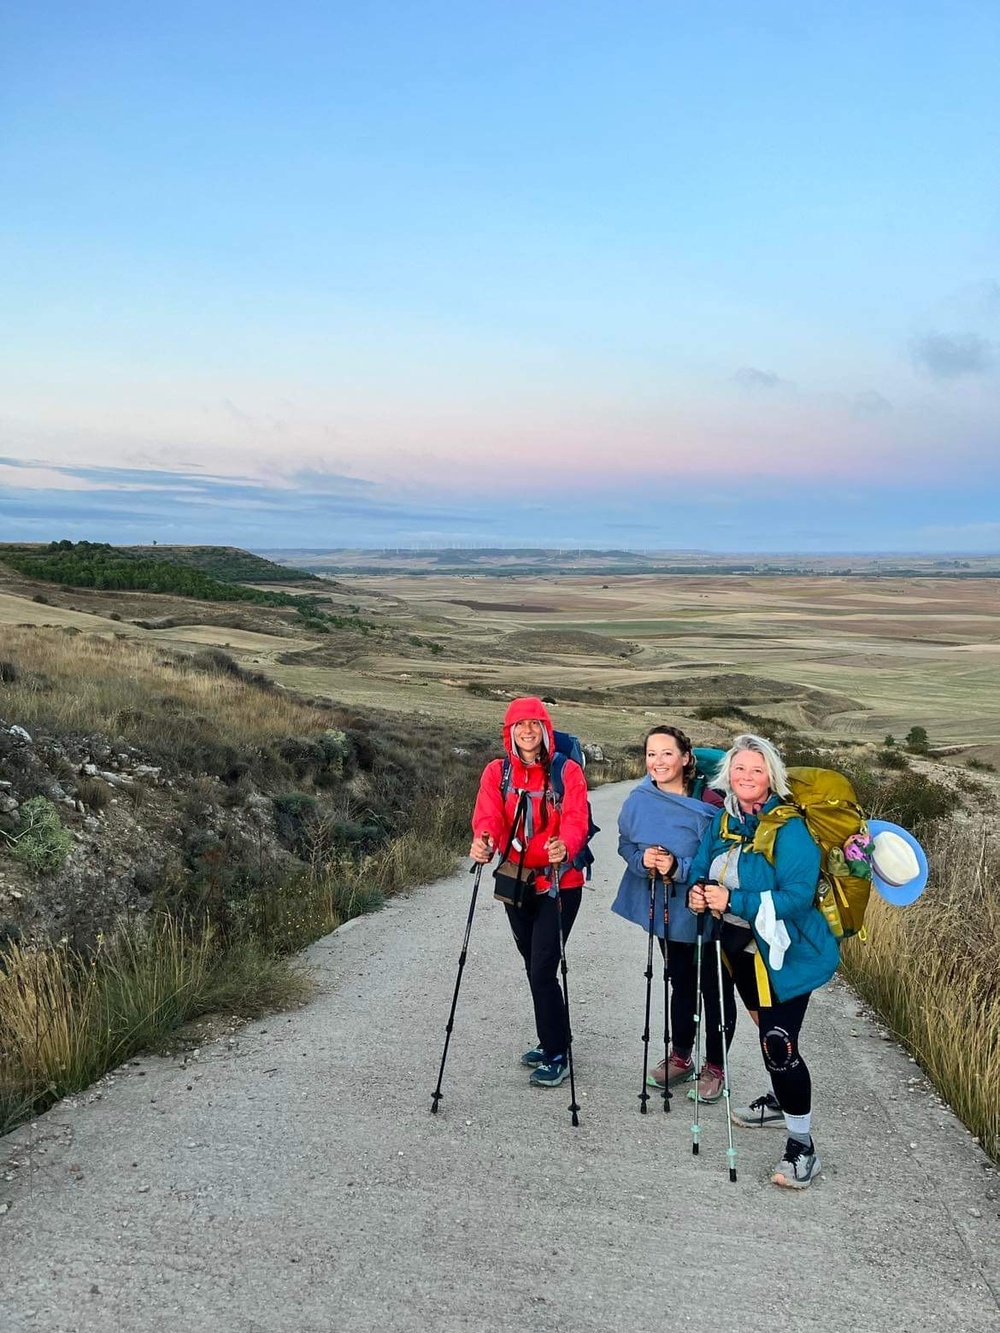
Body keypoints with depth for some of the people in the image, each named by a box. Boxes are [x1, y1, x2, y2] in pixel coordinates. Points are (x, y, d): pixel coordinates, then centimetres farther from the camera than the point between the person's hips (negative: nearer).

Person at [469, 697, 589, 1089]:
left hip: (558, 884, -4)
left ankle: (557, 1055, 7)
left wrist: (565, 847, -40)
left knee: (542, 971, -9)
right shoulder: (497, 772, 2)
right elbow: (488, 816, -13)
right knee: (534, 967, 16)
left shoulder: (568, 772, -6)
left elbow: (575, 821, -18)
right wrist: (482, 841, -35)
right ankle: (552, 1041, 34)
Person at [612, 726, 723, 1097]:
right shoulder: (639, 800, -6)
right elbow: (625, 844, 5)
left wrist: (679, 868, -29)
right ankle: (679, 1057, 38)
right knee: (680, 983, 21)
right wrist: (642, 859, -16)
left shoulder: (707, 802, -20)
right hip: (666, 910, 4)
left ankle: (714, 1066, 24)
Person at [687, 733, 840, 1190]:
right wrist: (697, 893, -14)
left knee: (779, 1044, -11)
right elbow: (701, 868, 10)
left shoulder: (789, 829, -21)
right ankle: (780, 1103, 47)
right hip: (739, 948, 7)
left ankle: (802, 1148, 3)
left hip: (783, 954, -7)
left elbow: (798, 895, -27)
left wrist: (734, 902, -32)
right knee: (766, 1030, 24)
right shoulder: (722, 821, 1)